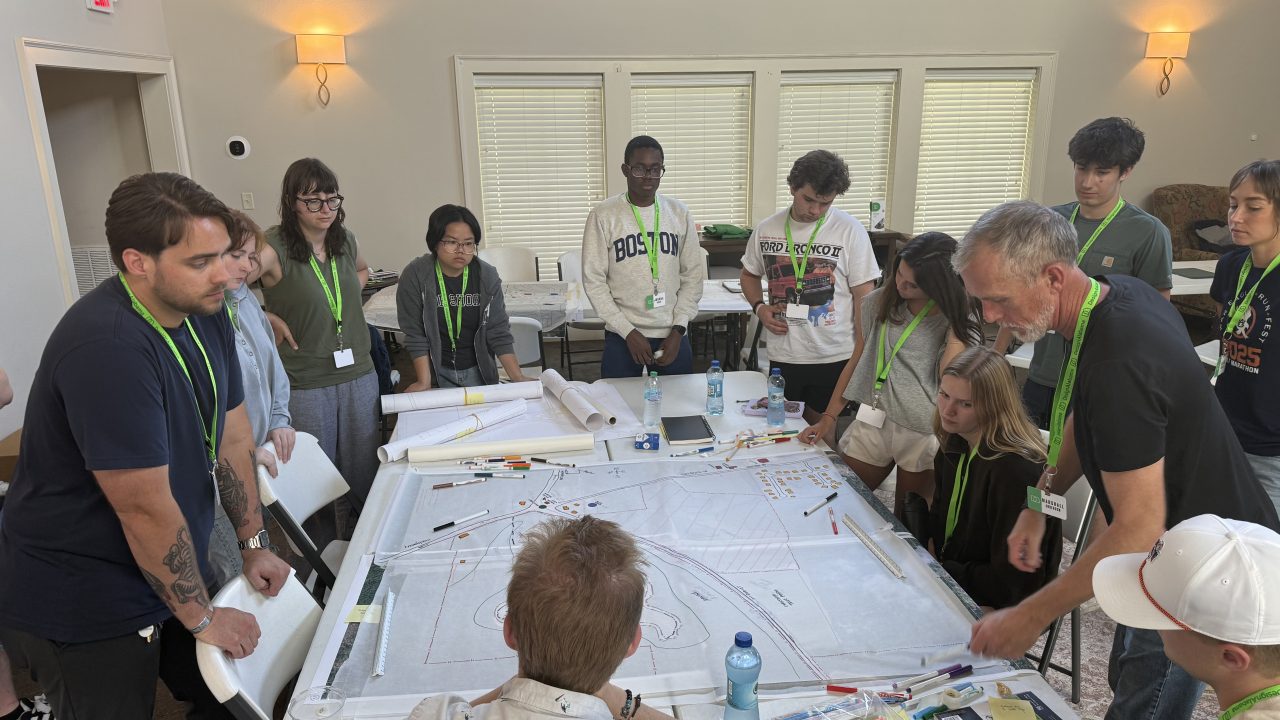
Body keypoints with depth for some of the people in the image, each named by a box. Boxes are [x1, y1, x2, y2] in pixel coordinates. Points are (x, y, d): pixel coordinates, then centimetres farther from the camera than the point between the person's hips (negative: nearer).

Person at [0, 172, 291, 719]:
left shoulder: (207, 315, -4)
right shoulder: (106, 346, -30)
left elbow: (232, 437, 4)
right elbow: (147, 509, -26)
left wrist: (254, 545, 6)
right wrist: (203, 618, -15)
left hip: (164, 576, 8)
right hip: (81, 610, -7)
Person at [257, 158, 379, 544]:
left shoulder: (346, 241, 4)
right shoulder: (275, 248, -14)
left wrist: (348, 296, 8)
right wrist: (268, 318, -18)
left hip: (359, 375, 5)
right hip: (304, 385, -5)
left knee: (365, 472, 16)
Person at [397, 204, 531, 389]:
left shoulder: (487, 276, -11)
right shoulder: (415, 276, -16)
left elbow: (498, 332, -8)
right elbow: (416, 335, -13)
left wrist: (518, 378, -15)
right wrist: (424, 382, -20)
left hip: (479, 371, 2)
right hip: (439, 373, -2)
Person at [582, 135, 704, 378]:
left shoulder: (679, 213, 3)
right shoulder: (603, 216, -6)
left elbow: (693, 275, 5)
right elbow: (593, 280, -6)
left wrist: (678, 329, -4)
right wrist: (628, 332, -10)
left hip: (673, 336, 2)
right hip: (622, 337, -2)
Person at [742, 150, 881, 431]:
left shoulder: (850, 231, -8)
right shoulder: (766, 229, 2)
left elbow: (864, 295, -5)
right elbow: (750, 274, 18)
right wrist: (759, 307, -2)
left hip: (833, 358, -3)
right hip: (781, 355, 3)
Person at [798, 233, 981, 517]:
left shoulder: (959, 317, -5)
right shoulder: (878, 302, 3)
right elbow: (856, 361, 8)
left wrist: (954, 315, -17)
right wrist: (828, 418, 4)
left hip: (925, 432, -3)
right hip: (873, 421, 3)